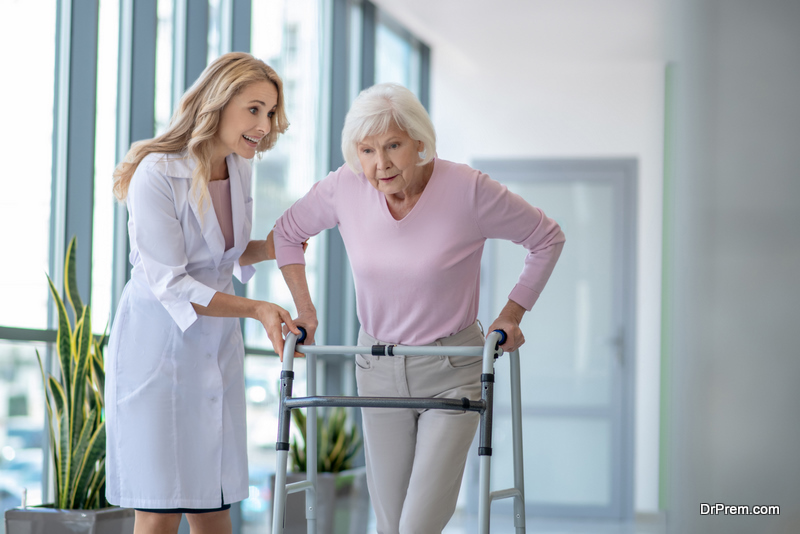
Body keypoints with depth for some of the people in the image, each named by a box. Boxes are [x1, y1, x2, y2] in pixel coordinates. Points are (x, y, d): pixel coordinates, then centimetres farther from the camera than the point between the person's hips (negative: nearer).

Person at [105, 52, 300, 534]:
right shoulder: (156, 174, -17)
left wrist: (267, 249, 1)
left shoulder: (239, 169, 5)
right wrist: (256, 309, -28)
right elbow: (169, 284, -20)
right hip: (157, 346, -7)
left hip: (217, 350, 7)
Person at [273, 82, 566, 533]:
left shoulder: (469, 190, -18)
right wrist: (305, 310, 4)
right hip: (378, 370, 4)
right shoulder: (346, 188, -10)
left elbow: (547, 238, -3)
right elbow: (288, 232, 11)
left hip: (451, 372, -3)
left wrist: (512, 315, -4)